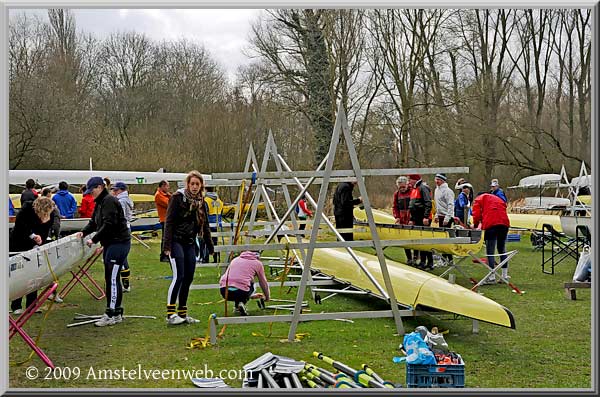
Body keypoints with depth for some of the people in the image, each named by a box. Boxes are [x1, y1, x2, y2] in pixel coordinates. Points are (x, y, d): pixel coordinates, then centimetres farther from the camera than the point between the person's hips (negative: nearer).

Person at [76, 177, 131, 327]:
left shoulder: (109, 201, -14)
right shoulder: (100, 203, 18)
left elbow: (109, 225, -22)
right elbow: (94, 222, 20)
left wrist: (94, 240, -18)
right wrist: (83, 232, 2)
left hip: (119, 243, -11)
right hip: (110, 243, 11)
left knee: (112, 278, -10)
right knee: (110, 278, 12)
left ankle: (111, 315, -7)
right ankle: (117, 312, 19)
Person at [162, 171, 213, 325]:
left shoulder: (200, 201, 13)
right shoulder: (178, 197, -6)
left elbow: (205, 226, 19)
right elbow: (169, 222, -10)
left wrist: (210, 247, 18)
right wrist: (167, 245, -17)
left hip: (190, 243, 7)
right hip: (176, 241, -6)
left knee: (188, 278, 6)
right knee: (178, 277, -13)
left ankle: (182, 313, 14)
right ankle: (170, 314, -9)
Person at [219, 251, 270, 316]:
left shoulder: (235, 260, 29)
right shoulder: (258, 263, 18)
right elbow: (263, 283, 27)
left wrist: (252, 295, 51)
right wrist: (267, 297, 47)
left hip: (224, 291, 4)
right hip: (241, 292, -4)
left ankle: (237, 306, 19)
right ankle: (242, 303, 4)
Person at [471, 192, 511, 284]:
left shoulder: (479, 199, 18)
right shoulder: (498, 199, 34)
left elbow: (476, 213, 5)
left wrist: (475, 225, 20)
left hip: (491, 224, -5)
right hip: (504, 223, 5)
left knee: (490, 251, -2)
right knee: (502, 250, 16)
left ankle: (492, 277, -4)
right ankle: (505, 276, 17)